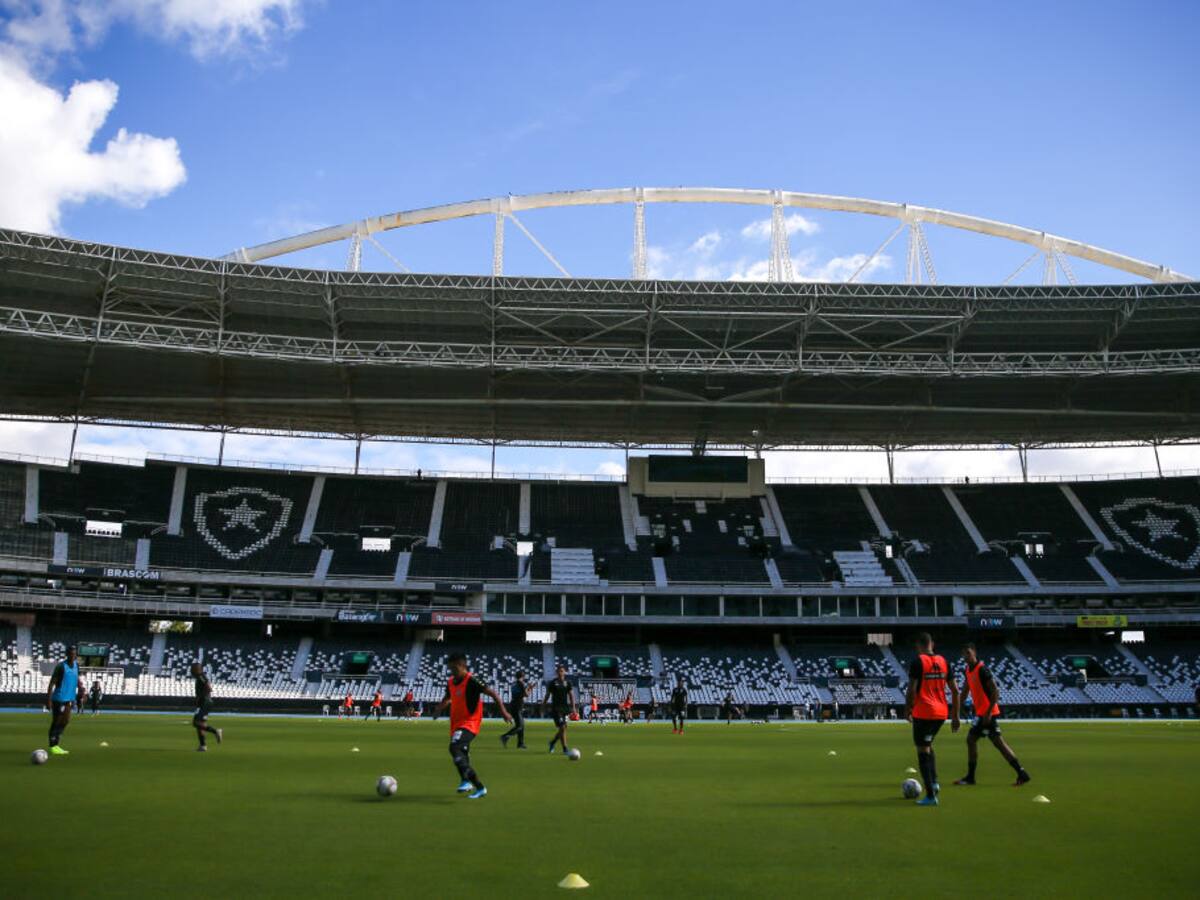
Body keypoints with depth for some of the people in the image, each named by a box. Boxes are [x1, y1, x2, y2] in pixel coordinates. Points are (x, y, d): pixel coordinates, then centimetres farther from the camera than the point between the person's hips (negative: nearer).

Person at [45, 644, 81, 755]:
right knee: (56, 722, -1)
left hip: (69, 699, 7)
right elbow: (52, 683, -14)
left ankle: (55, 744, 22)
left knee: (66, 721, 11)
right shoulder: (61, 666, -14)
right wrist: (48, 700, -17)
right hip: (59, 699, -7)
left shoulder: (76, 665, 7)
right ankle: (53, 746, 6)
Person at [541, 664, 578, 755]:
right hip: (556, 708, -4)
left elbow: (571, 695, 7)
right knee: (562, 727, -14)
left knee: (562, 728, 8)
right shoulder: (552, 683, 0)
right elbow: (547, 695, 5)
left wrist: (573, 708, -2)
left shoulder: (567, 683, 8)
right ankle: (565, 748, -8)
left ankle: (552, 742, 32)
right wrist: (543, 707, 6)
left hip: (564, 707, 4)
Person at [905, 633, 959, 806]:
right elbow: (955, 690, 9)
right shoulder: (943, 661, 8)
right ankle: (934, 782, 13)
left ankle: (931, 795, -1)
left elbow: (911, 690, -14)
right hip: (941, 713, 6)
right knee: (928, 745, 26)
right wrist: (955, 716, 14)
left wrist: (907, 710, 0)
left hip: (923, 713, -6)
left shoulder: (918, 662, -9)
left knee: (923, 751, 1)